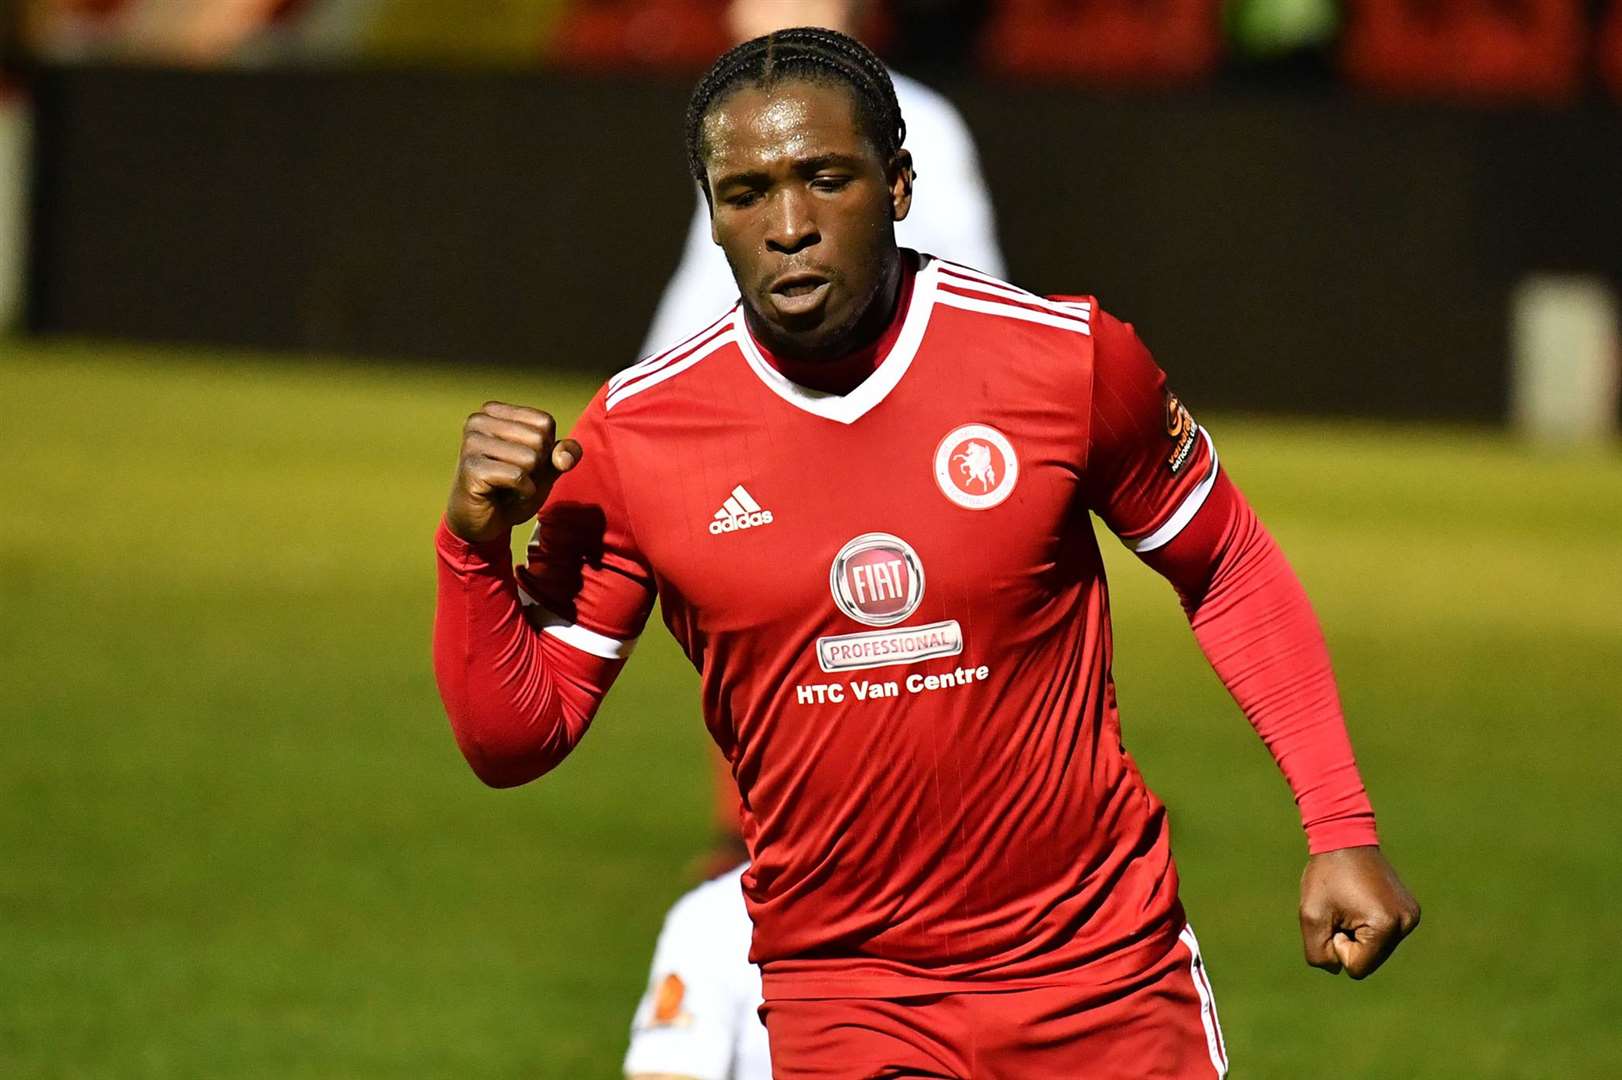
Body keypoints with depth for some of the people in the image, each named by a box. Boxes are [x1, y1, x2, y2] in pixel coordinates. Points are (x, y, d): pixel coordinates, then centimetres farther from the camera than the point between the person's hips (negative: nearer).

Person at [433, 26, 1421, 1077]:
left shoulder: (1068, 357, -7)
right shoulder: (635, 432, -6)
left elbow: (1229, 569, 7)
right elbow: (516, 739, 0)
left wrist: (1342, 828, 1)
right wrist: (478, 547, -17)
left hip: (1108, 969, 1)